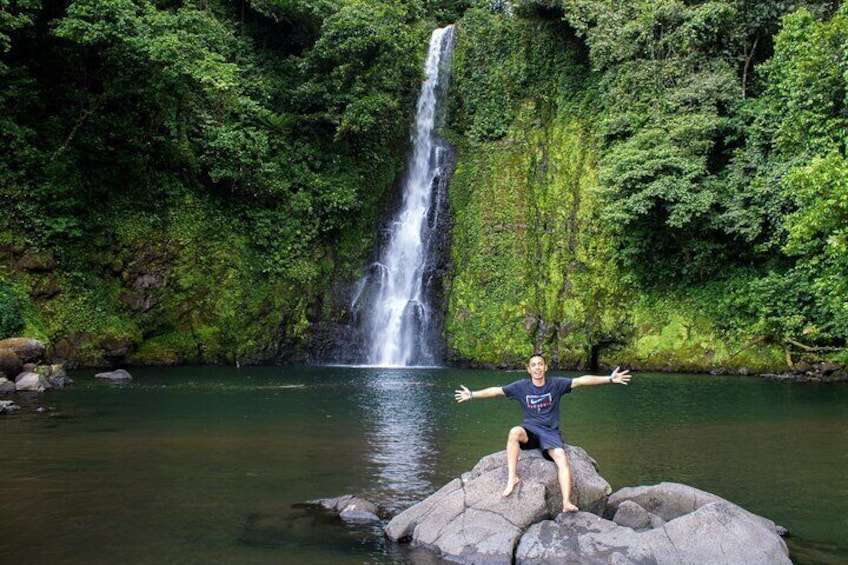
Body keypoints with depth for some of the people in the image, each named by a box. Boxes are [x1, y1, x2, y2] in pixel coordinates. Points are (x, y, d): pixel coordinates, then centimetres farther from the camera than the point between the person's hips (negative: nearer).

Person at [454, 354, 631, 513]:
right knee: (515, 432, -34)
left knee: (563, 461, -26)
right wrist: (472, 395, 3)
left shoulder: (556, 384, -2)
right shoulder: (521, 386, 1)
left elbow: (582, 380, -9)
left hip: (550, 433, 0)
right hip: (530, 430, 0)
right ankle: (512, 478, -29)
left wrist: (609, 379, -15)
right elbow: (496, 390, 5)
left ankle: (566, 503, -34)